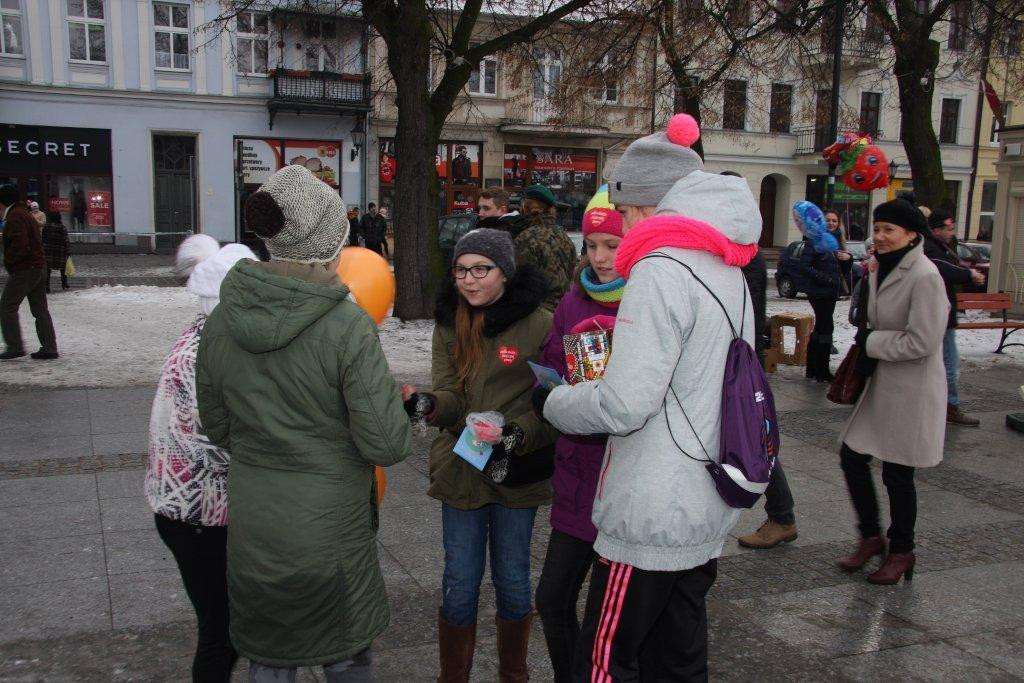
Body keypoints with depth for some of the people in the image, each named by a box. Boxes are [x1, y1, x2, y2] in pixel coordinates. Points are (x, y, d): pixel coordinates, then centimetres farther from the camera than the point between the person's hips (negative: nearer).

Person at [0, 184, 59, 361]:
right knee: (40, 309, 8)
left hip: (24, 270, -10)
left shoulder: (14, 217, -12)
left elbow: (20, 245, -23)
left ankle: (15, 346, -4)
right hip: (39, 267, 10)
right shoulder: (26, 214, 20)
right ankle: (49, 348, 7)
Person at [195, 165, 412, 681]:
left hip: (252, 529, 4)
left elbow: (217, 429, 6)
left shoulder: (220, 321, -5)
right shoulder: (348, 327, -21)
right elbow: (386, 445, -20)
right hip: (331, 533, -4)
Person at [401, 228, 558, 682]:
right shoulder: (449, 324, 2)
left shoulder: (540, 325, -11)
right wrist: (425, 404, -28)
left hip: (517, 472, -2)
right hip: (461, 470, 2)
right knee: (460, 585, 10)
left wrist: (516, 435, -27)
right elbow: (452, 399, -6)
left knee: (512, 580, 14)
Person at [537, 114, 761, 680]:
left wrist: (555, 401, -4)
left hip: (651, 519, -9)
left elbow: (622, 405, -22)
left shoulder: (661, 269, -17)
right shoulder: (729, 272, 12)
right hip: (706, 512, 9)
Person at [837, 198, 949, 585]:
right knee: (851, 457, 8)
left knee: (897, 473, 4)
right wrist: (867, 350, 4)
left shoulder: (924, 277, -19)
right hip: (881, 383, 8)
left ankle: (902, 552, 25)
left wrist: (870, 343, -13)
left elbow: (921, 342, -22)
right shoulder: (881, 269, 9)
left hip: (911, 389, -8)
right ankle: (871, 538, 27)